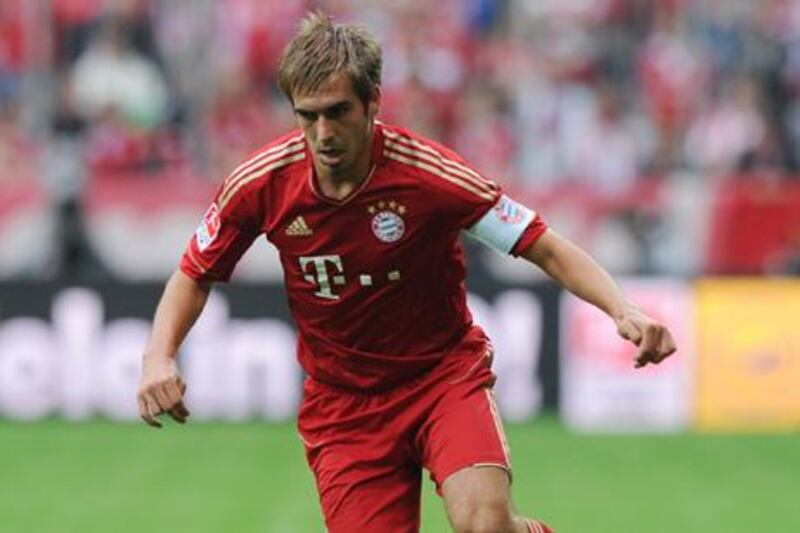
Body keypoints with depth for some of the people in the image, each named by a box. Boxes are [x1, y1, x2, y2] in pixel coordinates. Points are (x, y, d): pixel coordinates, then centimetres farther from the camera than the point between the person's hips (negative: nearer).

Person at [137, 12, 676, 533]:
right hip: (342, 405, 2)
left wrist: (623, 309, -29)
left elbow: (546, 247, -14)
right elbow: (194, 276, 4)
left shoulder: (429, 173, -20)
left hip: (445, 373, -2)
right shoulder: (262, 184, -13)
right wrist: (160, 356, -14)